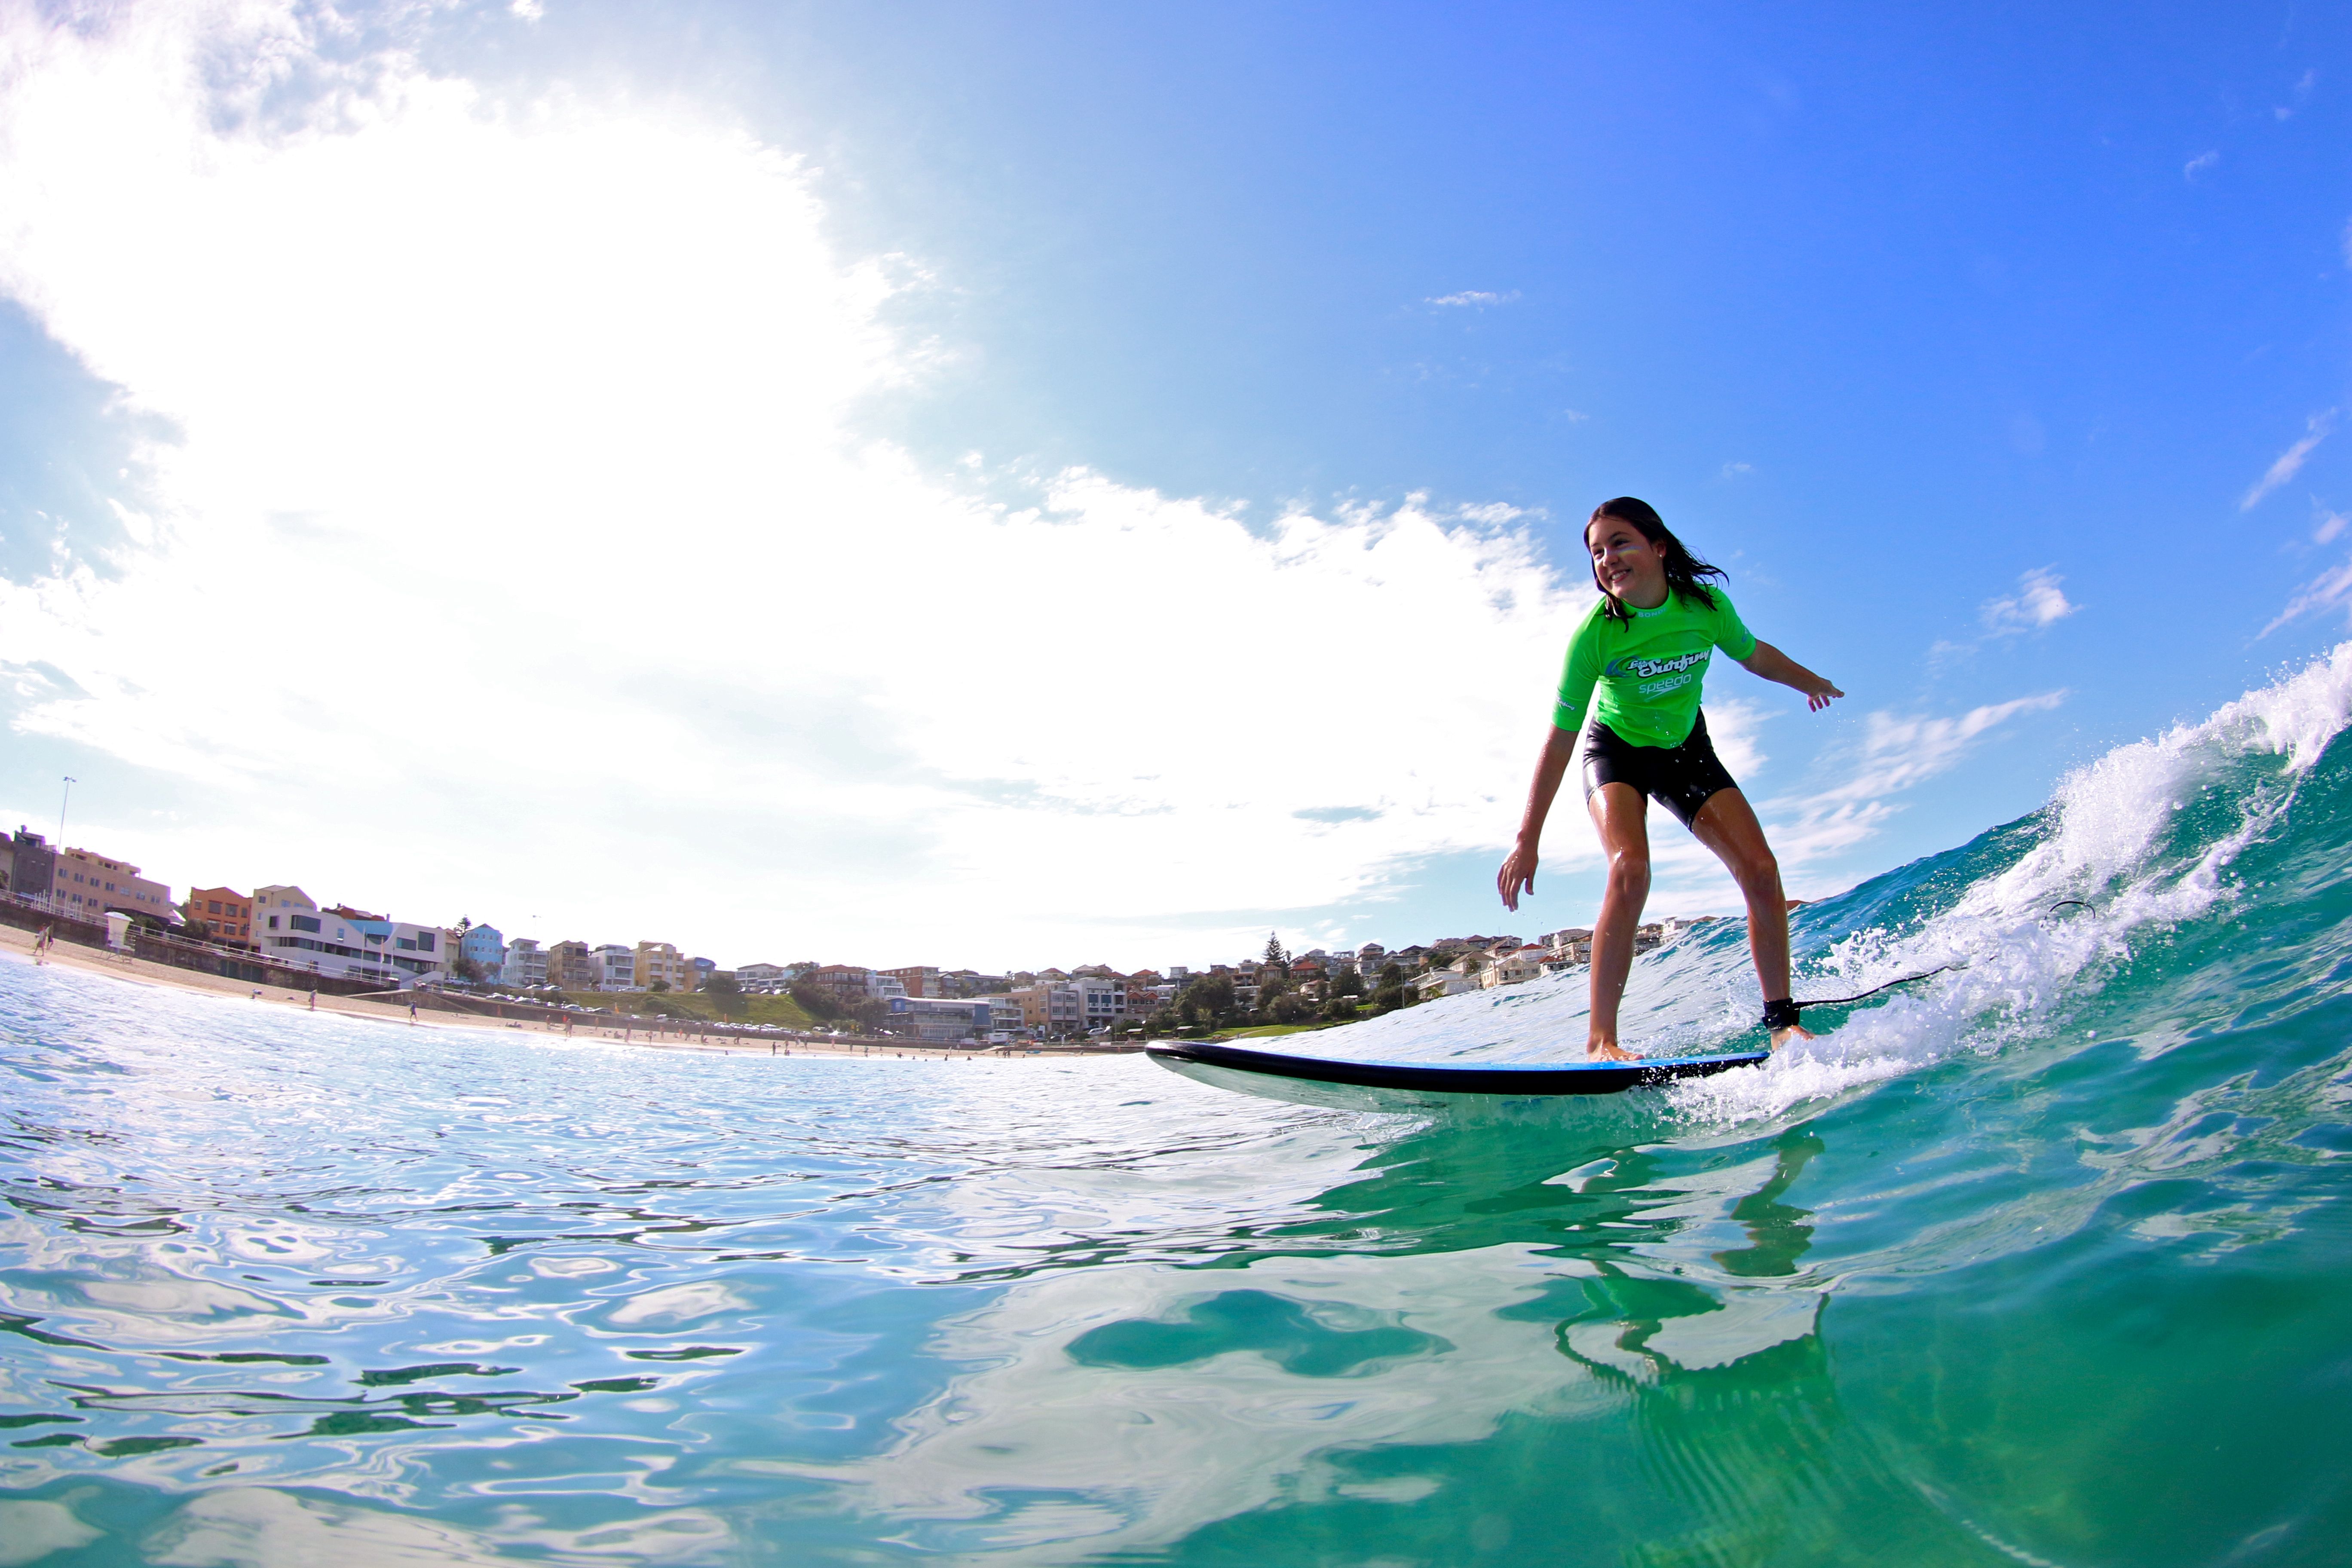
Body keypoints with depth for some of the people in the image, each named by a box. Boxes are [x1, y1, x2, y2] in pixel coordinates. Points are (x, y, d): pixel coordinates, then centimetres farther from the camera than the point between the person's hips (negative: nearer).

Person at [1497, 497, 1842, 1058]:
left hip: (1685, 749, 4)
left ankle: (1782, 1022, 8)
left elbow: (1753, 655, 6)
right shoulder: (1593, 636, -26)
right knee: (1630, 868, -29)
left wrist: (1812, 683, 26)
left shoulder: (1706, 604, -18)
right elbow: (1559, 742, -22)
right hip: (1616, 751, -3)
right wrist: (1527, 841, -22)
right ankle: (1602, 1042, -26)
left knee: (1761, 870, -9)